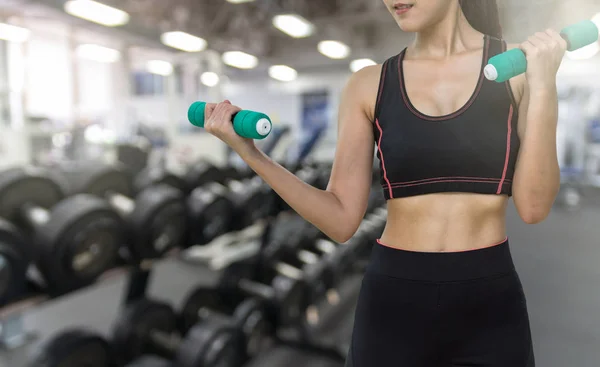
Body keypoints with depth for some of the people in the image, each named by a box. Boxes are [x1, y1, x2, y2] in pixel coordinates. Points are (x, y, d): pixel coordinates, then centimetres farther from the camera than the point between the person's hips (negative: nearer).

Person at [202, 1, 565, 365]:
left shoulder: (517, 63, -1)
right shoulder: (369, 85, -1)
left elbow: (534, 206, -8)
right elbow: (342, 219, -4)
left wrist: (543, 84, -14)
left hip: (489, 307, 0)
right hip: (393, 303, 1)